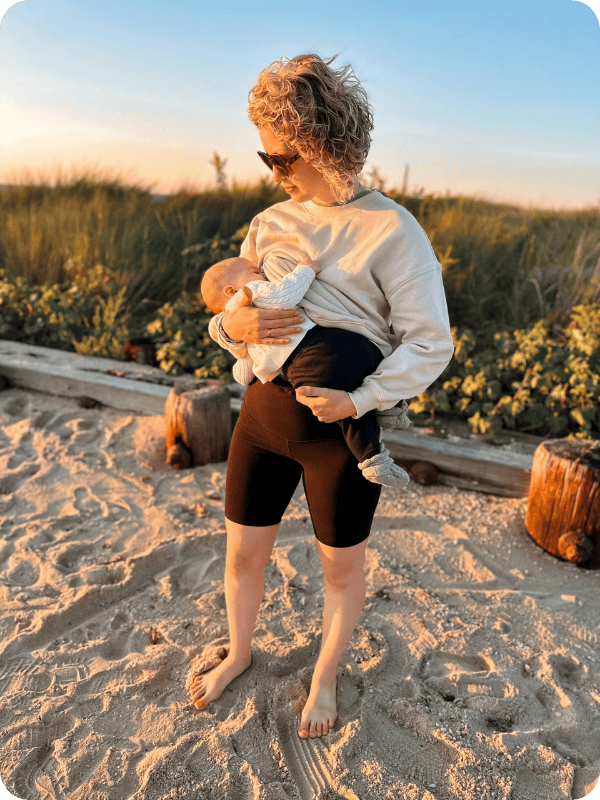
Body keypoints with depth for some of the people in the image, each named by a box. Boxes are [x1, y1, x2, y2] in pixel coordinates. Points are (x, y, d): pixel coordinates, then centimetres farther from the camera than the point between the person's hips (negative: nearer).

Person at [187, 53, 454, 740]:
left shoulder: (393, 231, -12)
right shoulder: (269, 223, 6)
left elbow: (431, 342, -12)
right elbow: (232, 303, 10)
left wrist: (358, 400, -23)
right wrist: (233, 324, -14)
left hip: (342, 426, -4)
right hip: (264, 412, 5)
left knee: (342, 565, 15)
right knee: (242, 552, 17)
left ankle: (325, 676, 44)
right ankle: (238, 652, 47)